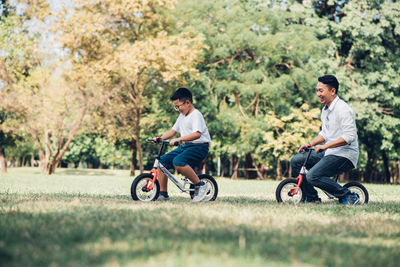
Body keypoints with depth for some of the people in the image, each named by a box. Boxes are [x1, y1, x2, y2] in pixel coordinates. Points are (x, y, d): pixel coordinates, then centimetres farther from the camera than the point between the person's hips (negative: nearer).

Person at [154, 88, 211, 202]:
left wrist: (179, 139, -32)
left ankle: (201, 185, -21)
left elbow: (197, 134, -26)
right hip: (185, 146, 9)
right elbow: (173, 131, 22)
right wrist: (160, 138, 5)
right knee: (162, 161, -1)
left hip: (199, 147, -9)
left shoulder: (196, 115, -12)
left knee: (178, 162, -34)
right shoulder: (182, 116, 19)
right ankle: (163, 194, 8)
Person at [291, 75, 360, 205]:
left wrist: (325, 146, -27)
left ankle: (349, 196, -11)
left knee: (312, 176, -24)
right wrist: (310, 144, 9)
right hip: (329, 152, 10)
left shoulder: (343, 109, -17)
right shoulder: (325, 109, 13)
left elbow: (349, 136, -25)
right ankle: (312, 198, 11)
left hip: (345, 155, -10)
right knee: (296, 160, 5)